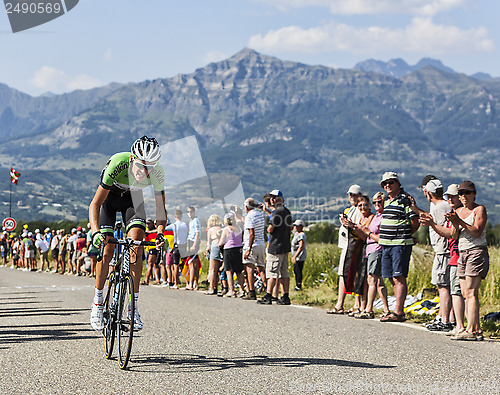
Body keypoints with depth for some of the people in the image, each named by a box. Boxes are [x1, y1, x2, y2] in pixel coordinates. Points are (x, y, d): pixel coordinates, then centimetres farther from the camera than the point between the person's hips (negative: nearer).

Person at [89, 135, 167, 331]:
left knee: (136, 247, -17)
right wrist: (96, 232, -50)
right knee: (107, 250, -12)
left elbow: (160, 207, -18)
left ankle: (134, 306, -12)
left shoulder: (157, 173, -30)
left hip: (132, 197, 2)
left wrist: (160, 233, -35)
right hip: (109, 195, -2)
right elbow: (95, 204, -36)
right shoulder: (117, 164, -39)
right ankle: (98, 301, 8)